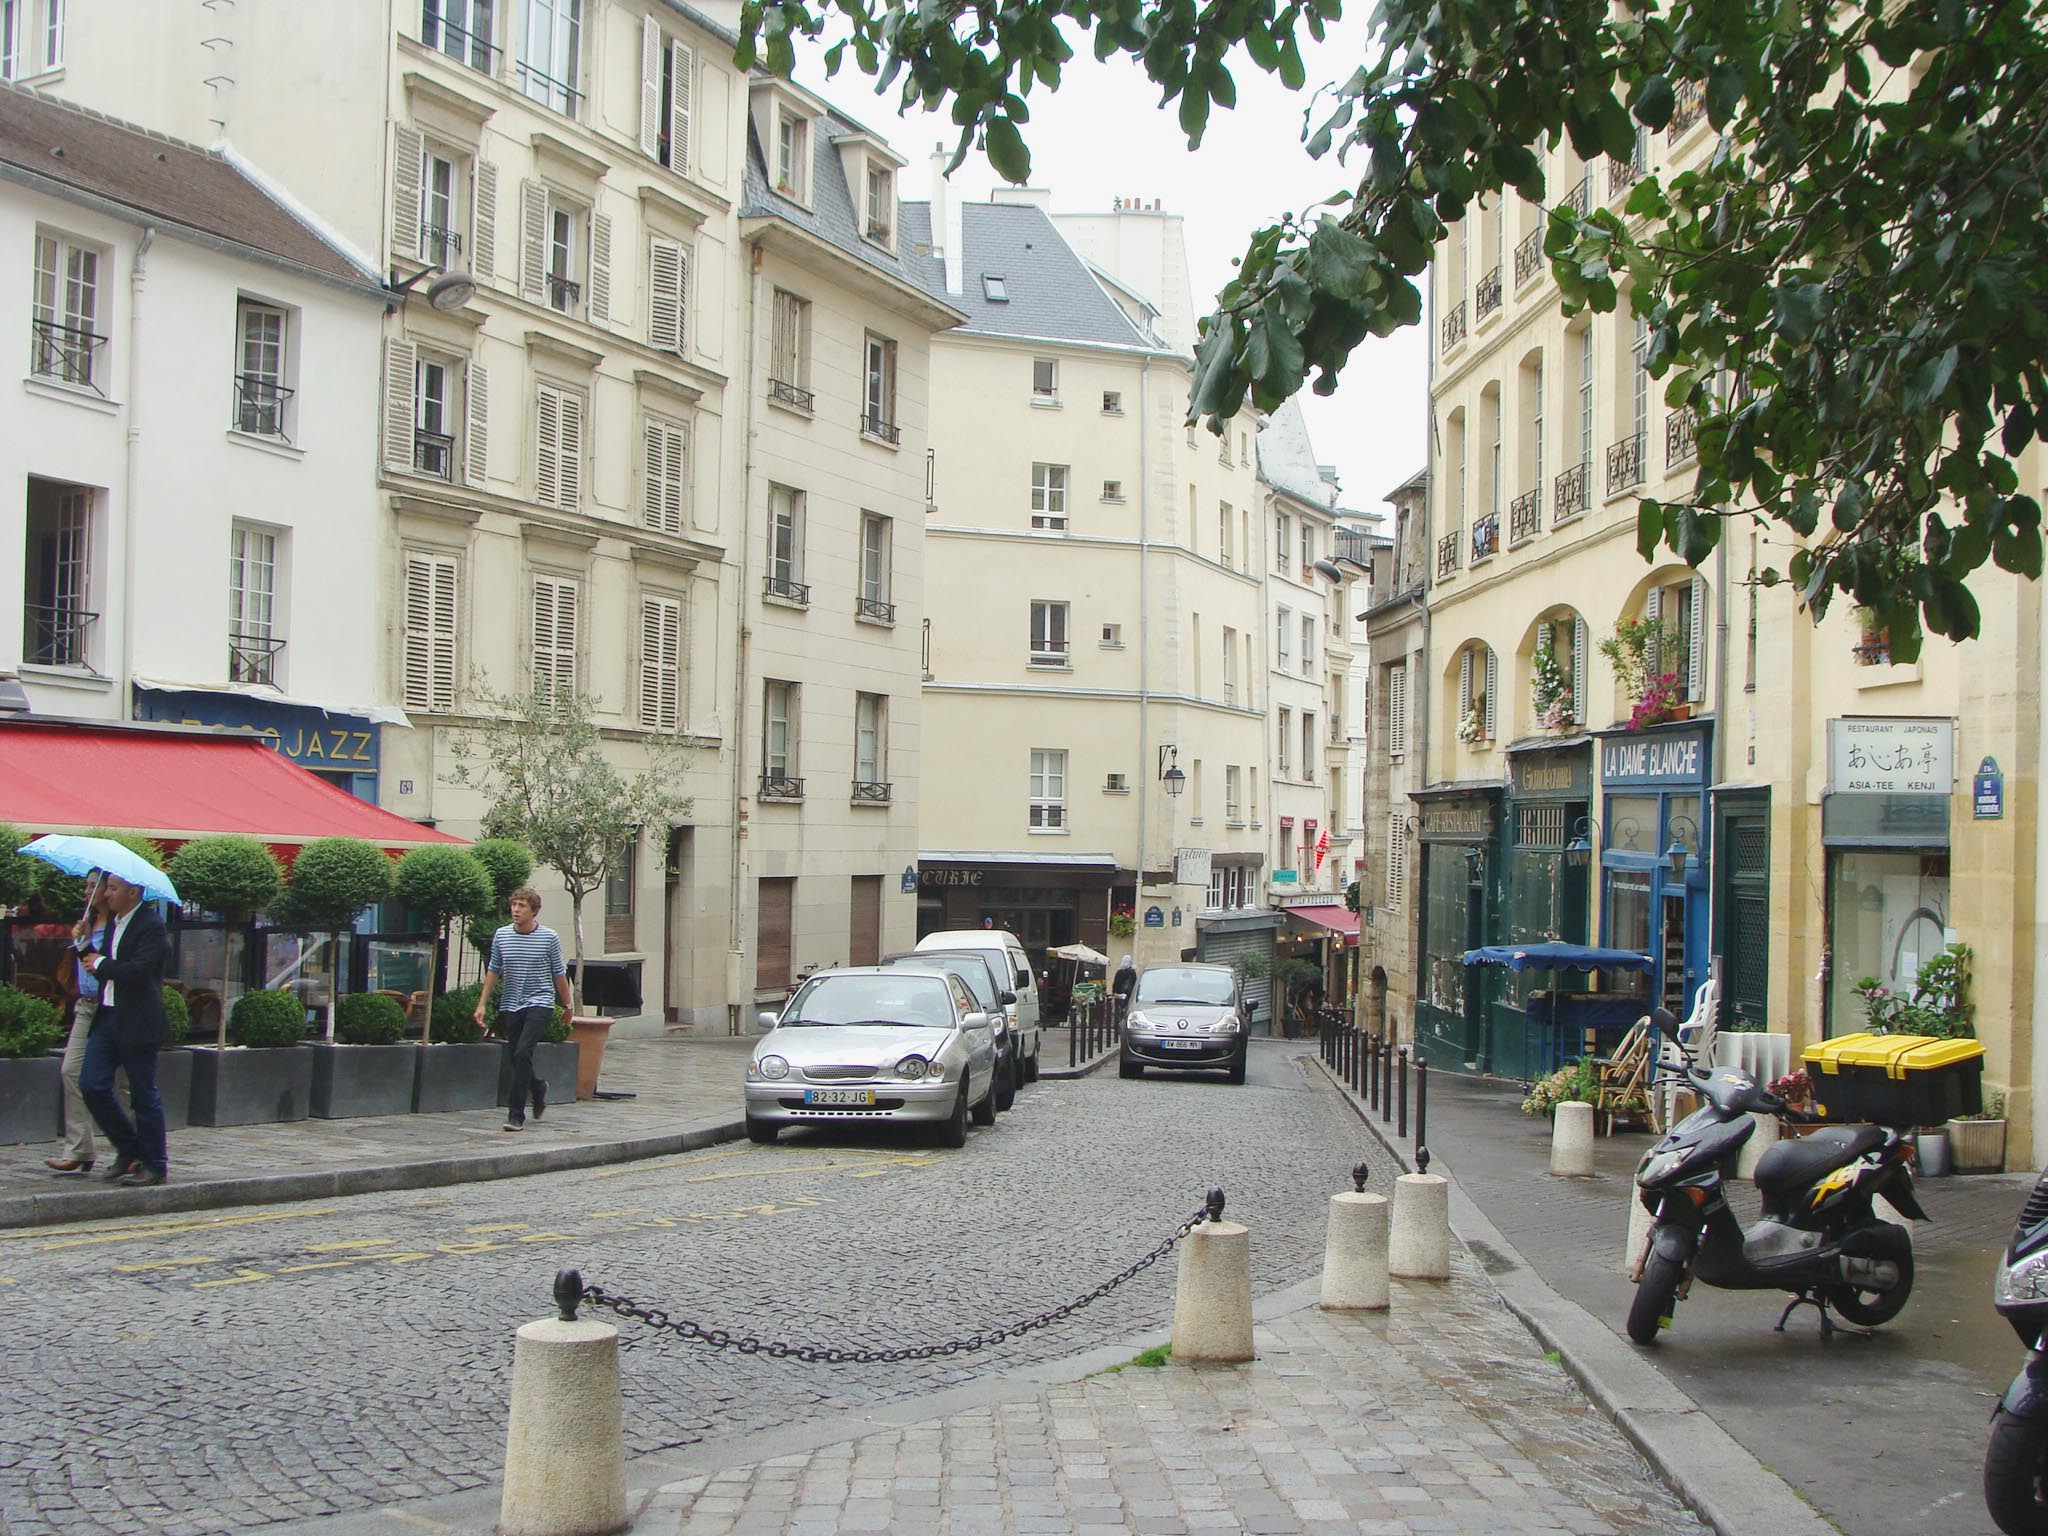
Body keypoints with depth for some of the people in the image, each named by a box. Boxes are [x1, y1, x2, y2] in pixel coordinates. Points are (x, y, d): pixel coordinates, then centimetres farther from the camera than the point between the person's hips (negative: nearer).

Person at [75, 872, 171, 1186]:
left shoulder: (151, 926, -13)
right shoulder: (113, 923, 15)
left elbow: (139, 971, -23)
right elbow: (96, 959, 18)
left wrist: (101, 964, -11)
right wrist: (86, 946, -1)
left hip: (136, 1023, -8)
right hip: (107, 1016, 8)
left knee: (144, 1095, 0)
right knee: (91, 1085, 2)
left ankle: (154, 1165, 10)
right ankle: (128, 1148, 18)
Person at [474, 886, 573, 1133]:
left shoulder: (549, 938, -4)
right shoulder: (501, 936, 3)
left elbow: (559, 974, 5)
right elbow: (493, 971, 12)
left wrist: (568, 1004, 12)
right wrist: (482, 1004, 9)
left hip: (539, 1004, -4)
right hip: (510, 1005, 4)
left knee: (523, 1053, -19)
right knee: (514, 1057, 9)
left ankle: (516, 1114, -15)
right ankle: (539, 1087, 42)